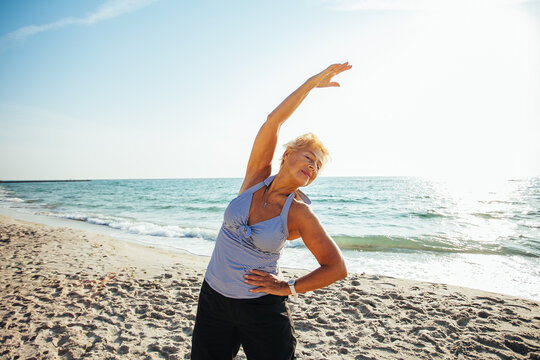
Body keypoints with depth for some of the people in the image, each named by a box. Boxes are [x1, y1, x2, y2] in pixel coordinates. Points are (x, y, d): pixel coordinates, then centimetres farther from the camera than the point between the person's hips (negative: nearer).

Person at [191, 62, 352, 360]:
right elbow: (273, 121, -17)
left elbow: (337, 268, -8)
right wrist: (311, 82, -16)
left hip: (261, 307, -2)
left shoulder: (299, 213, -12)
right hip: (213, 297, 3)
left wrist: (289, 287, -11)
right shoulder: (257, 178, -7)